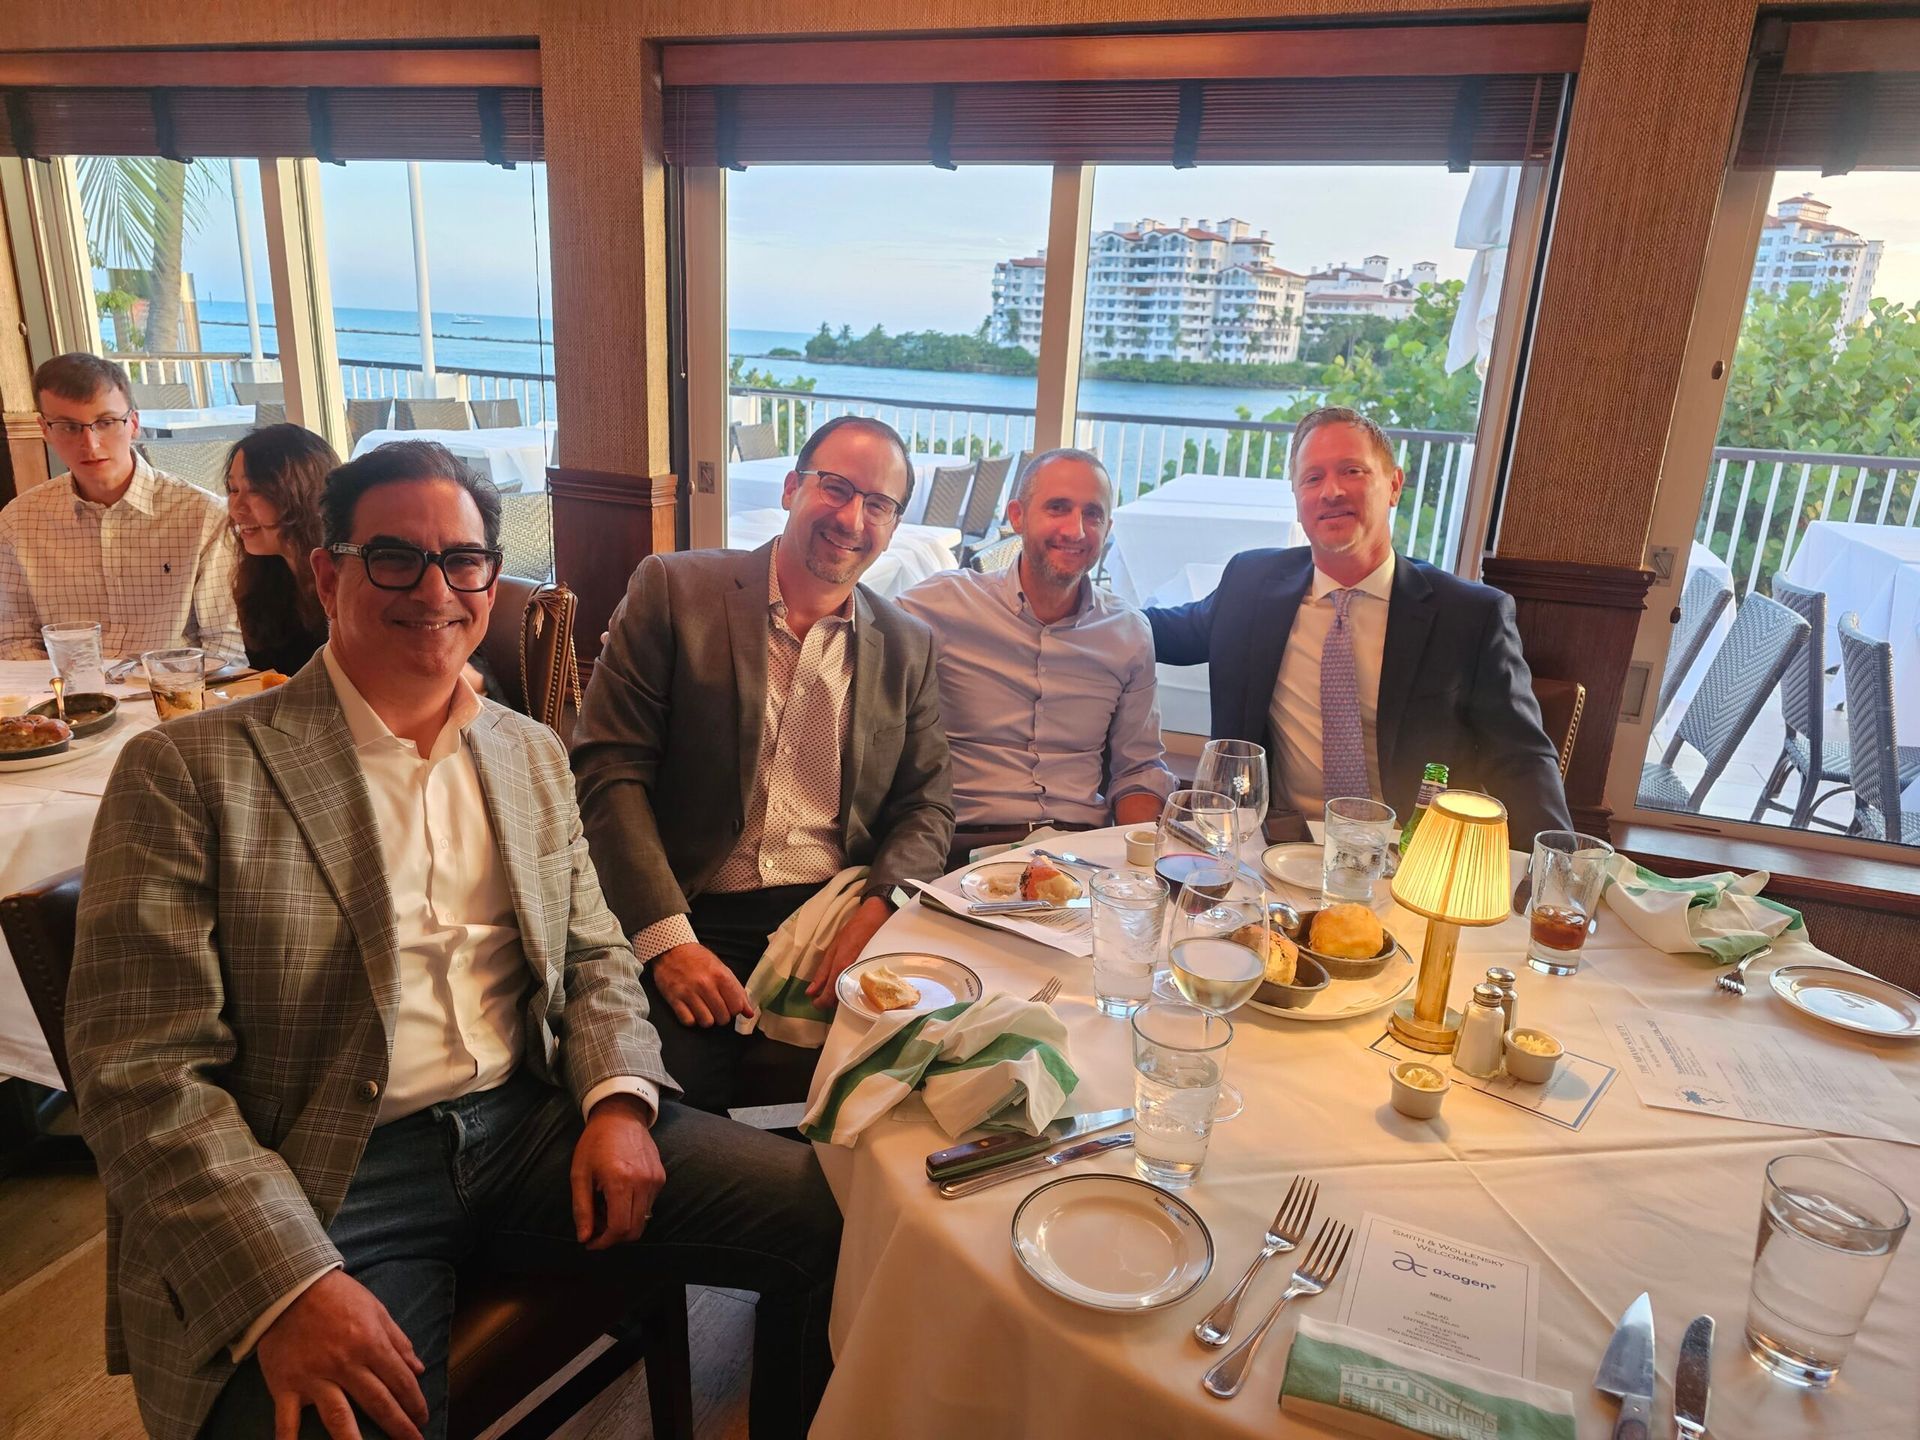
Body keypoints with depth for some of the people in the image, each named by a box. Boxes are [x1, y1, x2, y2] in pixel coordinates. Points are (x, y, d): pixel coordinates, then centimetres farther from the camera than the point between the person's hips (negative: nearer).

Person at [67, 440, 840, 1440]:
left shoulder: (534, 756, 11)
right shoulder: (186, 772, -4)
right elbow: (139, 1068, -8)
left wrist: (618, 1099, -5)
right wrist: (289, 1284, -20)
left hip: (534, 1127, 5)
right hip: (322, 1179, -4)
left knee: (834, 1214, -9)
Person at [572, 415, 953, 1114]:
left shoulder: (908, 647, 13)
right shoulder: (673, 591, 3)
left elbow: (926, 806, 13)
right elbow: (608, 769, -3)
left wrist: (877, 907, -9)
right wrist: (667, 939, -14)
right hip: (692, 919, -2)